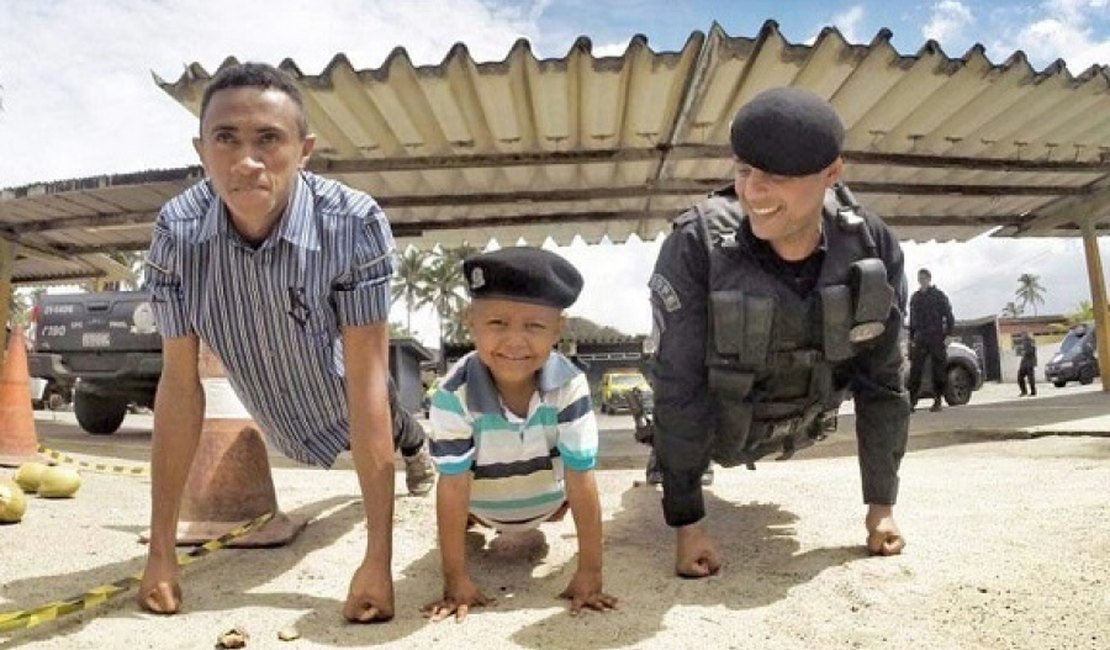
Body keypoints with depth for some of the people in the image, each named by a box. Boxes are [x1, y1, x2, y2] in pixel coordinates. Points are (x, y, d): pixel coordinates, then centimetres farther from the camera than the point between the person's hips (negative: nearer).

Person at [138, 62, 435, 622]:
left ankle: (414, 445, 67)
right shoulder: (175, 233, -28)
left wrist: (378, 559, -36)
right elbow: (179, 383, -21)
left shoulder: (355, 224, -38)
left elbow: (366, 382, -37)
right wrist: (161, 550, -19)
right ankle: (406, 440, 69)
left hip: (346, 402, -3)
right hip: (283, 421, 3)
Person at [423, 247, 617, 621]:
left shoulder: (570, 387, -35)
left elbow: (582, 481, -30)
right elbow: (452, 486, -31)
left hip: (546, 501, 1)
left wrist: (590, 572, -28)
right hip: (483, 507, 0)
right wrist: (456, 580, -27)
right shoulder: (454, 396, -38)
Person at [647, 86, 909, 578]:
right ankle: (663, 446, 48)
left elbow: (883, 377, -11)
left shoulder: (872, 248, -23)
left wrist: (882, 502, -6)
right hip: (719, 430, -3)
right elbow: (678, 388, -29)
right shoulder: (696, 247, -35)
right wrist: (687, 521, -27)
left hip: (803, 427, 4)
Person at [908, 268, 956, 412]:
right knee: (915, 369, -4)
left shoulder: (939, 295, 3)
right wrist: (911, 337, 14)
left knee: (938, 370, -1)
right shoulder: (915, 297, 16)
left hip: (936, 338, -3)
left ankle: (937, 401, 5)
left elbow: (949, 316, 0)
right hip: (920, 339, 4)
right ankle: (912, 401, -5)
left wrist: (948, 335, -8)